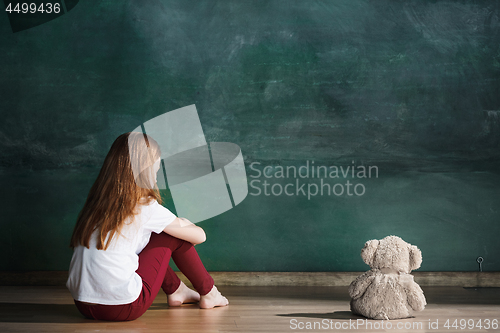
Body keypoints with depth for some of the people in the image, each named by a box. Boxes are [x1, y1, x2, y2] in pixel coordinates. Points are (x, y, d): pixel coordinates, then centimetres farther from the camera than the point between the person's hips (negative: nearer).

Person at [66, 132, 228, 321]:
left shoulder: (95, 203, 7)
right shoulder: (145, 207, -9)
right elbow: (199, 236, 2)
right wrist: (182, 225, 27)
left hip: (83, 305, 7)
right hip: (123, 309, -7)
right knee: (173, 236, 8)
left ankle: (175, 291, 37)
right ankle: (208, 293, 25)